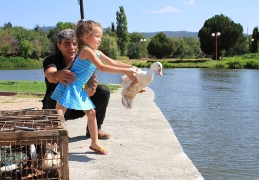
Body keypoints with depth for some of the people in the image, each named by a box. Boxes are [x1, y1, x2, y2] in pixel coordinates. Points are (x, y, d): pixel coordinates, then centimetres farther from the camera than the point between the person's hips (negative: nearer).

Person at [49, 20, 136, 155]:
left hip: (79, 90, 10)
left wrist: (130, 67, 2)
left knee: (91, 113, 10)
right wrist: (125, 71, -28)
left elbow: (113, 63, 14)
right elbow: (102, 67, -27)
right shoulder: (87, 51, -18)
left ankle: (94, 143, 20)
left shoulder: (97, 53, 10)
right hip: (69, 87, -10)